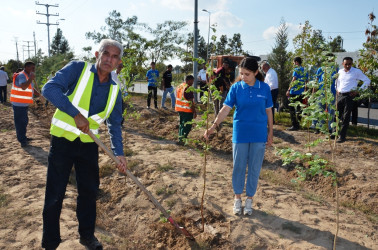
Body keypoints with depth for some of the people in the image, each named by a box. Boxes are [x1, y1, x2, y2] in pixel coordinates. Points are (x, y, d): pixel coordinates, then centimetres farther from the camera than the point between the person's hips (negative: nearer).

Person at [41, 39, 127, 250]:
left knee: (89, 190, 13)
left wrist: (119, 152, -1)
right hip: (63, 139, -4)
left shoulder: (115, 90, 3)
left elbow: (115, 124, 7)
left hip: (89, 144, 4)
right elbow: (50, 88, -23)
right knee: (55, 194, 3)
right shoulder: (78, 68, -9)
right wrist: (76, 113, -31)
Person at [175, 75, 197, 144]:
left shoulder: (179, 86, 9)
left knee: (182, 123, 20)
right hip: (187, 110, -9)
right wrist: (194, 112, -15)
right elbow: (191, 101, -20)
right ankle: (182, 139, -2)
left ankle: (180, 137, 26)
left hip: (179, 109, 9)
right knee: (187, 125, 0)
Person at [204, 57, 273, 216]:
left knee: (254, 168, 10)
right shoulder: (236, 88, -5)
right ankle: (237, 198, 29)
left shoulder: (264, 88, -3)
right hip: (240, 134, 0)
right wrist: (214, 126, -22)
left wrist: (270, 133, 5)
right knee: (238, 167, 9)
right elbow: (226, 109, -10)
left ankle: (249, 199, 28)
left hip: (259, 135, 0)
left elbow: (268, 112, 4)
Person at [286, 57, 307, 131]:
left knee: (292, 108, -4)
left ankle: (294, 125, -8)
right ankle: (298, 124, 18)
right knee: (299, 109, 14)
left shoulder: (297, 69, -9)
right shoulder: (305, 70, 14)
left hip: (294, 92, -8)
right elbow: (306, 81, 17)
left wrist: (289, 90, -17)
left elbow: (294, 80, -17)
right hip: (302, 93, 8)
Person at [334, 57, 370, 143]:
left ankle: (342, 136, -2)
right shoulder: (340, 72, 10)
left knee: (346, 117, -5)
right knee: (338, 116, 10)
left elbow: (367, 81, -1)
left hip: (349, 96, -5)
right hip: (340, 95, 5)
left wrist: (358, 91, -7)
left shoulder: (357, 72, -4)